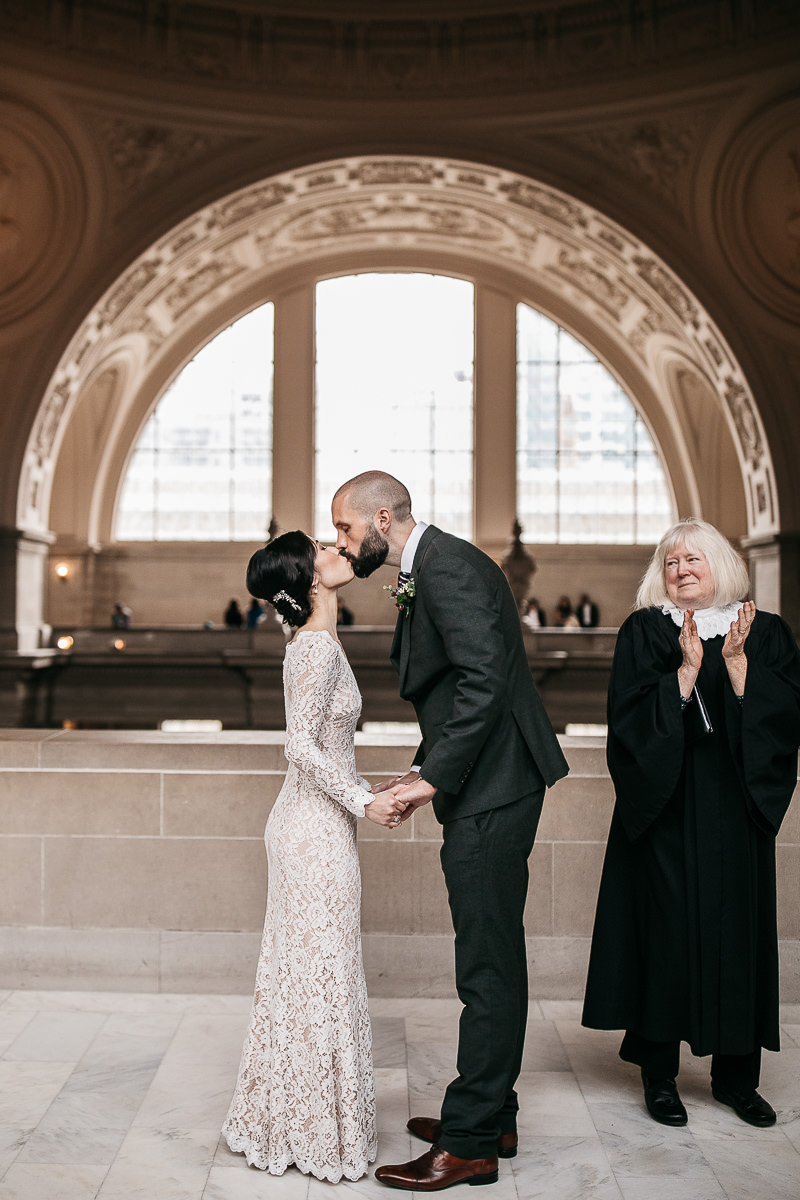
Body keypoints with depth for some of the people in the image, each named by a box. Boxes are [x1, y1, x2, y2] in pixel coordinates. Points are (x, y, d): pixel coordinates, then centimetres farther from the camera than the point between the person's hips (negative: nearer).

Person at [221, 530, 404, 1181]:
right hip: (318, 831, -10)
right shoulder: (320, 647, -18)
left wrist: (369, 792, 16)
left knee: (297, 968, 17)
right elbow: (303, 746, -22)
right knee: (323, 970, 1)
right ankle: (319, 1131, 15)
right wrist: (363, 802, -18)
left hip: (305, 819, 10)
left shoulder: (312, 644, 11)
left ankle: (279, 1116, 31)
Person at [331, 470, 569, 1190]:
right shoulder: (429, 571, 18)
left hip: (492, 791, -11)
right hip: (483, 788, 11)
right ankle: (493, 1117, 29)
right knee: (492, 960, 17)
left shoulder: (447, 566, -15)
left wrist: (434, 779, -20)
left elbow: (486, 678, -25)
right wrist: (424, 772, 9)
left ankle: (469, 1143, 8)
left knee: (489, 967, -2)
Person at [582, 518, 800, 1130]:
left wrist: (736, 660, -14)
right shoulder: (645, 632, 2)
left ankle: (736, 1074, 20)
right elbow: (631, 718, -10)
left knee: (740, 928, 5)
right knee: (666, 926, -2)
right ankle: (660, 1074, 11)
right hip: (666, 807, -2)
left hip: (737, 806, 2)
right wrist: (688, 667, -17)